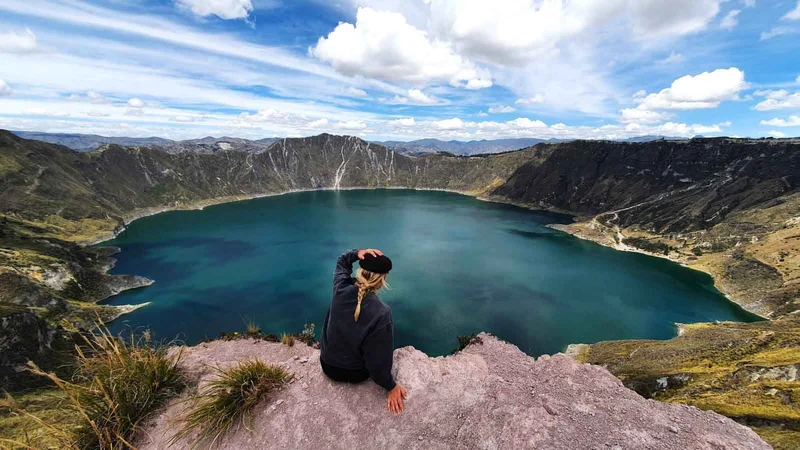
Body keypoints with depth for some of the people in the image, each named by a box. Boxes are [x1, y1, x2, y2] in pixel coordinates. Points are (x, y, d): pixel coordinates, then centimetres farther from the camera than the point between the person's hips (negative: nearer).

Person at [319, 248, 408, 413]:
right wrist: (391, 386, -8)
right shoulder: (381, 313, -33)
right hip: (355, 373, -3)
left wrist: (357, 253, -19)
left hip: (327, 364, 4)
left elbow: (342, 262, 1)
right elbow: (379, 359, -25)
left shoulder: (341, 289, -20)